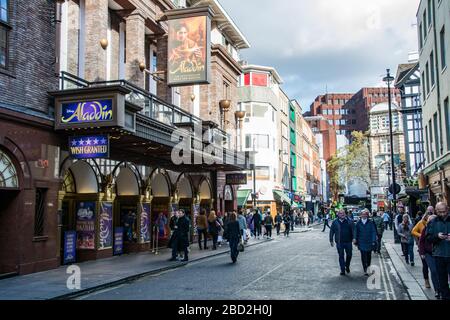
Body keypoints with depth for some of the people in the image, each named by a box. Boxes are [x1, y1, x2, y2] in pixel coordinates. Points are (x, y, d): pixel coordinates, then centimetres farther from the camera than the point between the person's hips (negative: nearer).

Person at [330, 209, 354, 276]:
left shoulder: (349, 221, 0)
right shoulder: (335, 222, 0)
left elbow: (353, 230, 2)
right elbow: (331, 232, 4)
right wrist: (331, 240, 1)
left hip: (348, 242, 1)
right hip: (339, 242, 0)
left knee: (349, 255, 9)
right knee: (341, 256, 5)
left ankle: (347, 266, 34)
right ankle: (342, 270, 13)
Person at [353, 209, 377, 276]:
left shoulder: (371, 223, -2)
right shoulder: (358, 223, 1)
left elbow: (374, 232, -2)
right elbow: (355, 232, 5)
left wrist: (373, 241, -6)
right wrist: (355, 239, -4)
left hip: (369, 242, 0)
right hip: (361, 242, 0)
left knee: (369, 255, 13)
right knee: (363, 257, -2)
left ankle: (368, 267, 33)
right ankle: (365, 270, 1)